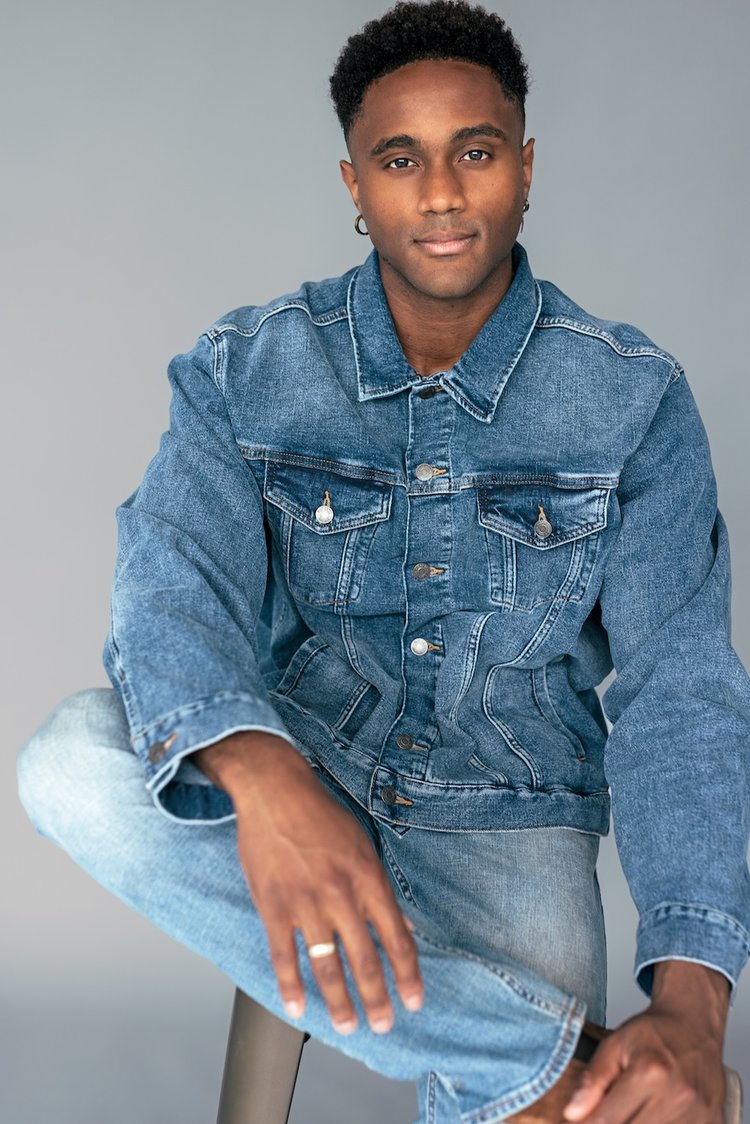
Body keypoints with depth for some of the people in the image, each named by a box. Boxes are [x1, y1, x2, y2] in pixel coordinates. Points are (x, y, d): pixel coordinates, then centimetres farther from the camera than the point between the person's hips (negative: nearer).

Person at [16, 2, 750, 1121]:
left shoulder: (635, 396, -5)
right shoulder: (245, 368, -3)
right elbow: (176, 576, -18)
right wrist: (258, 771, -43)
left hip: (504, 809, -2)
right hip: (297, 762, 3)